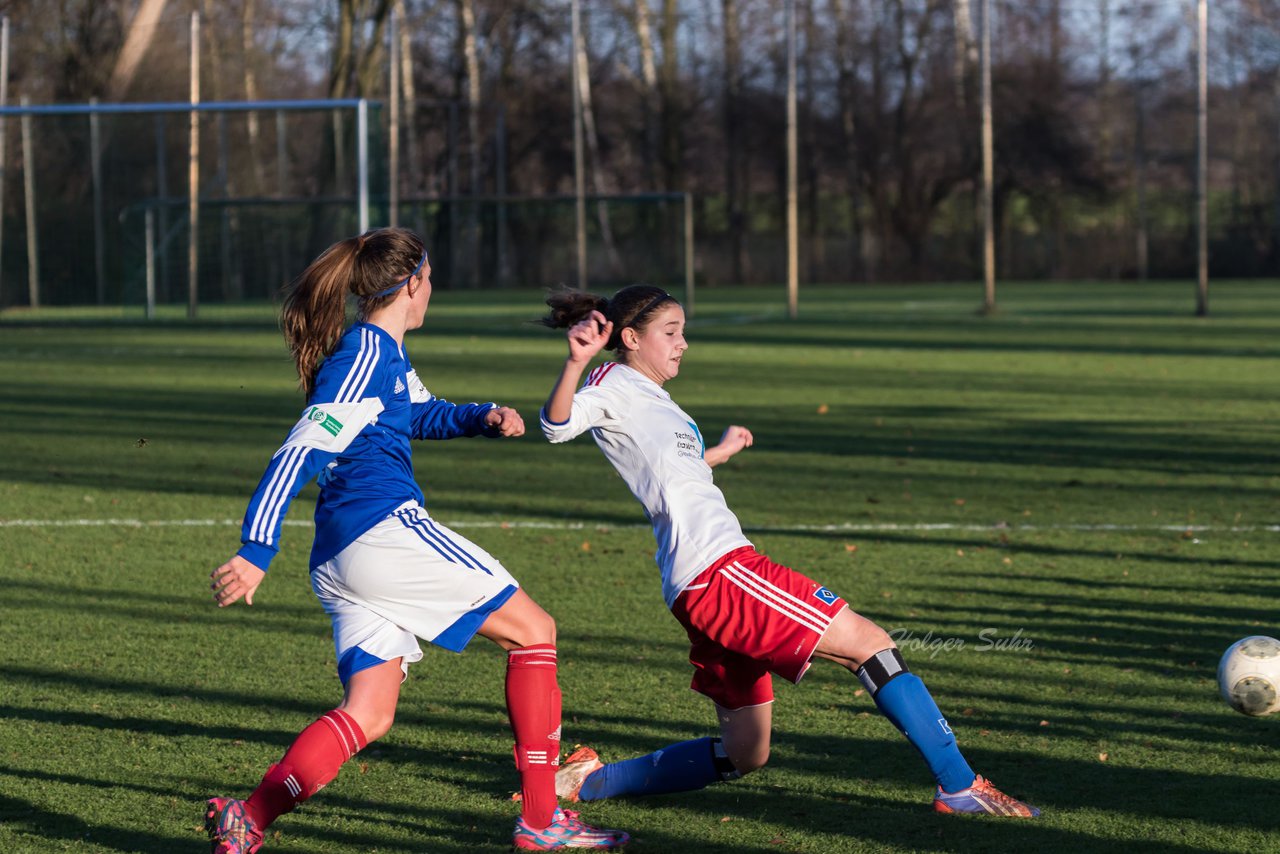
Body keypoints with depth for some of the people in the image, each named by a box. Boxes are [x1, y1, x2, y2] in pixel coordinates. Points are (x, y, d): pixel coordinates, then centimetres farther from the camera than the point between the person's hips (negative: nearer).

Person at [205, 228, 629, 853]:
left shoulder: (385, 354, 18)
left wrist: (483, 418, 14)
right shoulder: (364, 358, -11)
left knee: (368, 715, 4)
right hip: (385, 532, -10)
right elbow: (299, 452, -18)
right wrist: (256, 552, -25)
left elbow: (422, 413, 36)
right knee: (533, 631, 1)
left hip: (340, 560, 10)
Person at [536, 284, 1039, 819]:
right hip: (717, 570, -11)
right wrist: (576, 363, -39)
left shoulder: (649, 396, 23)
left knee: (744, 755, 14)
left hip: (701, 591, 11)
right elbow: (558, 426, -23)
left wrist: (719, 452, 51)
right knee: (871, 643, -9)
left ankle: (590, 781, 14)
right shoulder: (617, 384, -3)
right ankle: (960, 785, -8)